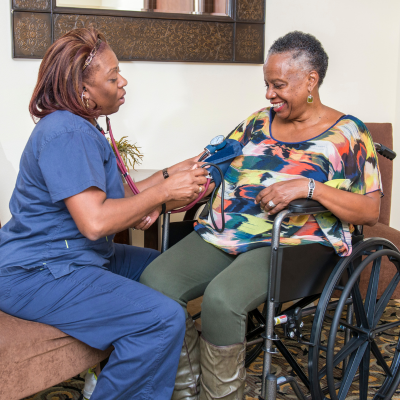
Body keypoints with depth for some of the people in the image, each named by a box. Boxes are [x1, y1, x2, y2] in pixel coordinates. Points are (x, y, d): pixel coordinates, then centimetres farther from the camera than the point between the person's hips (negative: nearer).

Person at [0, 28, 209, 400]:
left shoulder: (80, 128, 13)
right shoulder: (65, 133, -21)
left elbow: (113, 198, 10)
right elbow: (94, 222, -29)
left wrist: (169, 174, -1)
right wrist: (164, 191, -20)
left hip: (76, 256, 11)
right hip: (37, 275, -11)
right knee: (163, 319, -22)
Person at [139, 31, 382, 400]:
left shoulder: (347, 134, 5)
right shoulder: (258, 123, 19)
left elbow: (371, 211, -3)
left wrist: (309, 187, -16)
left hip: (292, 244, -5)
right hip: (225, 232, 6)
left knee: (221, 298, -33)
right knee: (155, 281, -19)